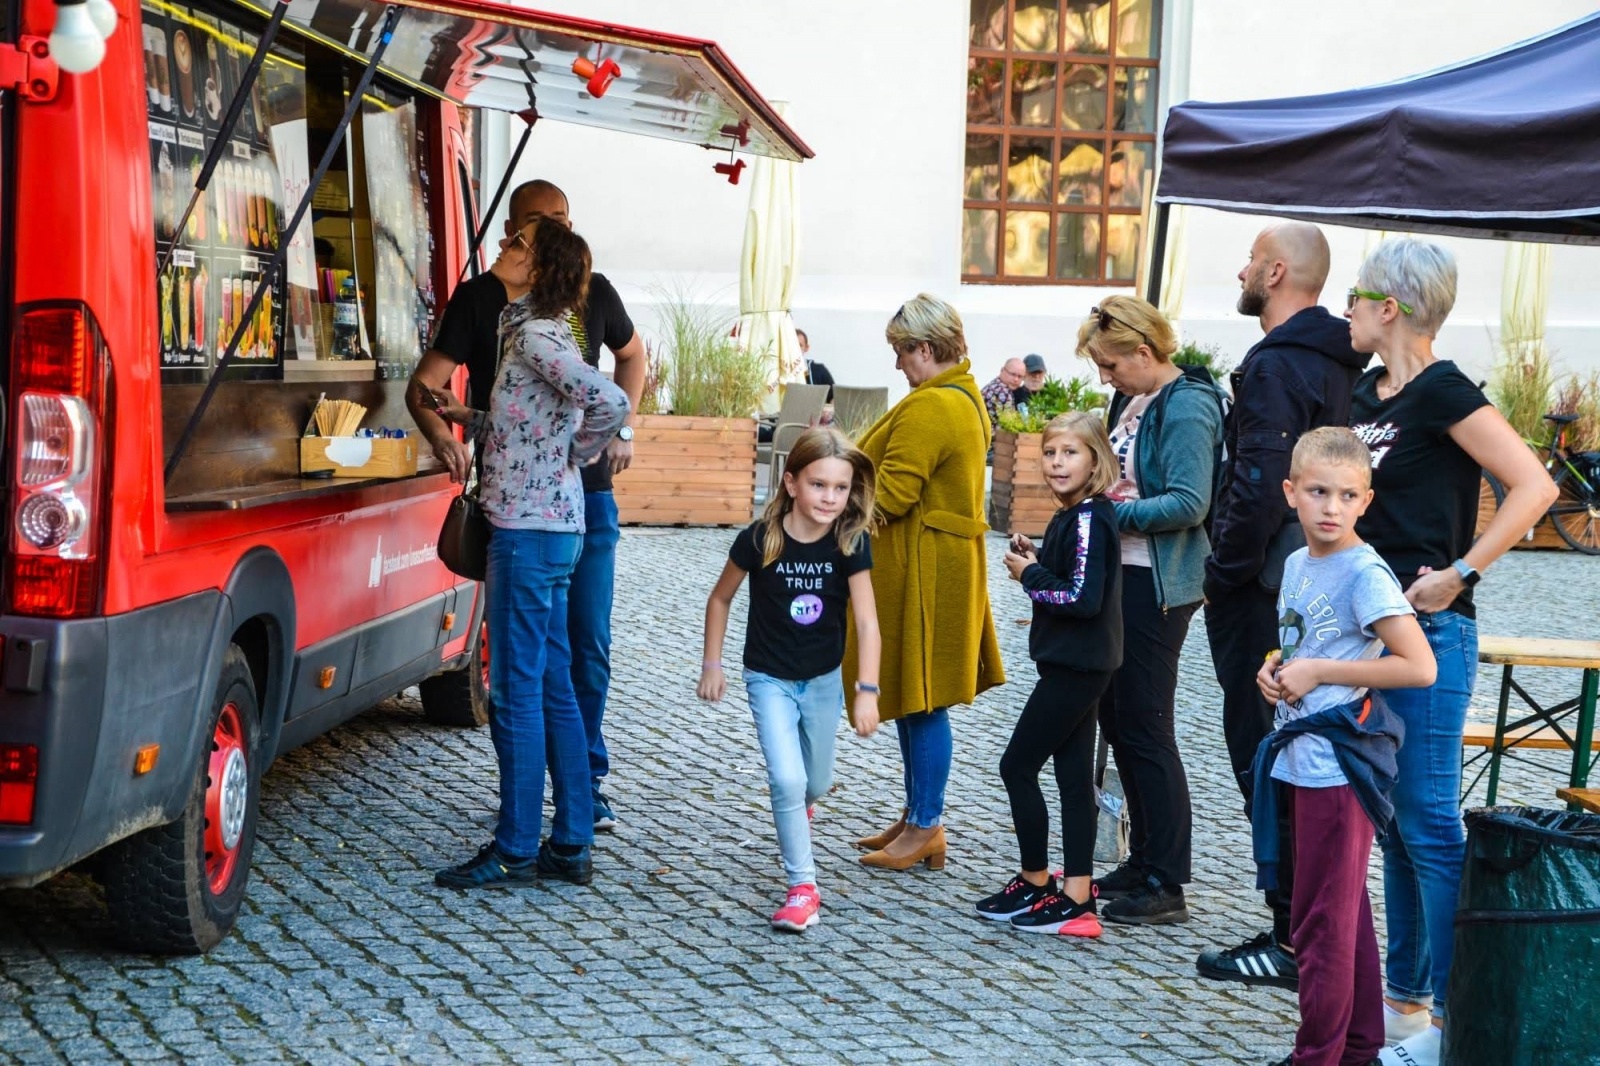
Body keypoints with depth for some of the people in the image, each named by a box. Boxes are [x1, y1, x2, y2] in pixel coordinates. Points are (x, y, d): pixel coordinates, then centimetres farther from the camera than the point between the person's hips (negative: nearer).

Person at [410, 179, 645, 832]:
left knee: (589, 647, 4)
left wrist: (625, 426, 14)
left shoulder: (593, 293, 7)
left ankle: (586, 782, 17)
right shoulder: (480, 299, -1)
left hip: (587, 493, 2)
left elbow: (631, 354, 27)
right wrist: (441, 435, -29)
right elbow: (425, 384, -8)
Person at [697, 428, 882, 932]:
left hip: (823, 680, 2)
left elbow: (866, 621, -19)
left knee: (816, 783, 17)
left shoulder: (850, 543, -16)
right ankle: (803, 886, -3)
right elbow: (721, 598, -2)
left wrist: (867, 691, -28)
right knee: (788, 780, -16)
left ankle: (791, 809, 53)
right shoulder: (760, 540, -19)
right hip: (769, 678, -2)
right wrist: (712, 665, -1)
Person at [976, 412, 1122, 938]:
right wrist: (1034, 559, 1)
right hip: (1073, 663, 10)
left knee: (1018, 765, -1)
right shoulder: (1069, 516, 11)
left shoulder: (1090, 520, -17)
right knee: (1073, 776, 9)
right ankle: (1077, 896, 13)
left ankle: (1036, 882, 10)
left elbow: (1084, 597, -25)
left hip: (1076, 666, -10)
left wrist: (1030, 574, -13)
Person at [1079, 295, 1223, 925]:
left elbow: (1188, 503, -24)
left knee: (1145, 727, -5)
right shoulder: (1132, 401, 12)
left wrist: (1113, 513, -21)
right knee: (1115, 717, 15)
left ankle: (1165, 885, 3)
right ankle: (1143, 859, 26)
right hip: (1124, 574, 10)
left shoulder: (1185, 408, -16)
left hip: (1157, 585, -10)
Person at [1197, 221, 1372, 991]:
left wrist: (1224, 572, -13)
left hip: (1263, 591, -10)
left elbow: (1260, 486, -24)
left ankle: (1293, 940, -1)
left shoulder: (1276, 365, -17)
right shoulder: (1331, 363, 15)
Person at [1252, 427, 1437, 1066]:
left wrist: (1317, 672, -19)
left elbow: (1419, 667, -22)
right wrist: (1273, 668, 2)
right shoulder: (1296, 564, 9)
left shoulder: (1364, 573, -15)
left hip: (1340, 766, -9)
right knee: (1345, 915, 17)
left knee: (1323, 924, -1)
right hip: (1299, 759, 9)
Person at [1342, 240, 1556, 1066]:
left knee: (1429, 821, -5)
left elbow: (1533, 486, -20)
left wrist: (1460, 574, -20)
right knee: (1391, 819, 14)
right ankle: (1403, 994, 24)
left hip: (1427, 630, -9)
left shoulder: (1441, 392, -13)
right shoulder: (1368, 395, 12)